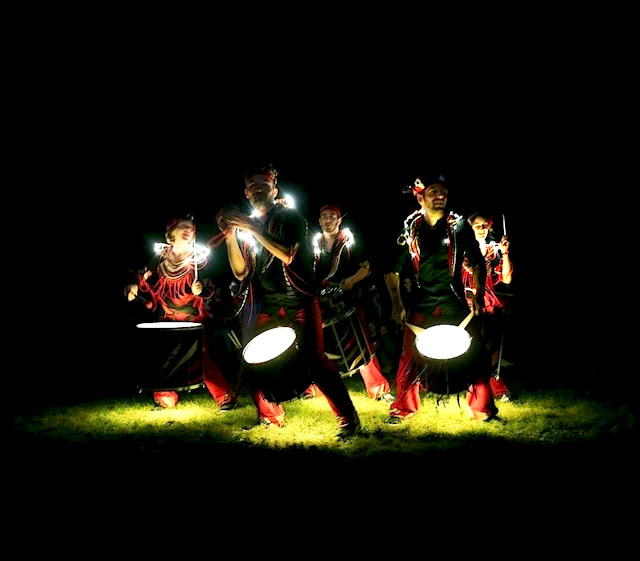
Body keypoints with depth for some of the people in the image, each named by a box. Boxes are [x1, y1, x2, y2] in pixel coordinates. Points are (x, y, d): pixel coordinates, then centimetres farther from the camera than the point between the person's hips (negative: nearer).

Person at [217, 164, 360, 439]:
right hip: (262, 308, 5)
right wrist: (230, 236, -7)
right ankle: (270, 418, 21)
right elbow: (241, 272, 6)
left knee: (314, 359, -15)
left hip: (296, 303, -5)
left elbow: (288, 255, -18)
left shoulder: (291, 217, 0)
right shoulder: (246, 226, 14)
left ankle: (348, 418, -10)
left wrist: (253, 228, -20)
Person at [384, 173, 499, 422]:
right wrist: (396, 302, 0)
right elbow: (393, 270, 8)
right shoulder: (410, 229, 3)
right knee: (411, 357, -2)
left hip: (454, 302, 0)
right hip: (422, 305, 0)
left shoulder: (459, 226, 1)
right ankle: (403, 407, 15)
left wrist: (479, 294, -6)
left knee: (472, 354, -3)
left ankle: (482, 408, 12)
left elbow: (477, 262, 5)